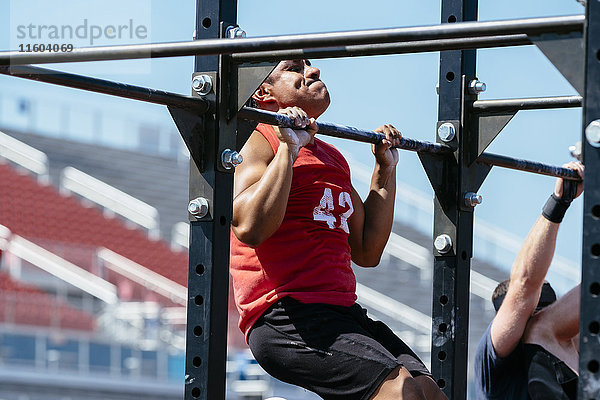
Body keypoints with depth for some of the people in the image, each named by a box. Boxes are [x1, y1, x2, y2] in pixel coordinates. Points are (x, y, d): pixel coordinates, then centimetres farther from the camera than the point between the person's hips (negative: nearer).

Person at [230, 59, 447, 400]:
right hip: (286, 315, -8)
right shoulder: (259, 141, 0)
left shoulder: (332, 158, 24)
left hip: (343, 312, 8)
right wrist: (289, 148, -15)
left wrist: (385, 169, 25)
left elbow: (366, 252, 25)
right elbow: (249, 228, -18)